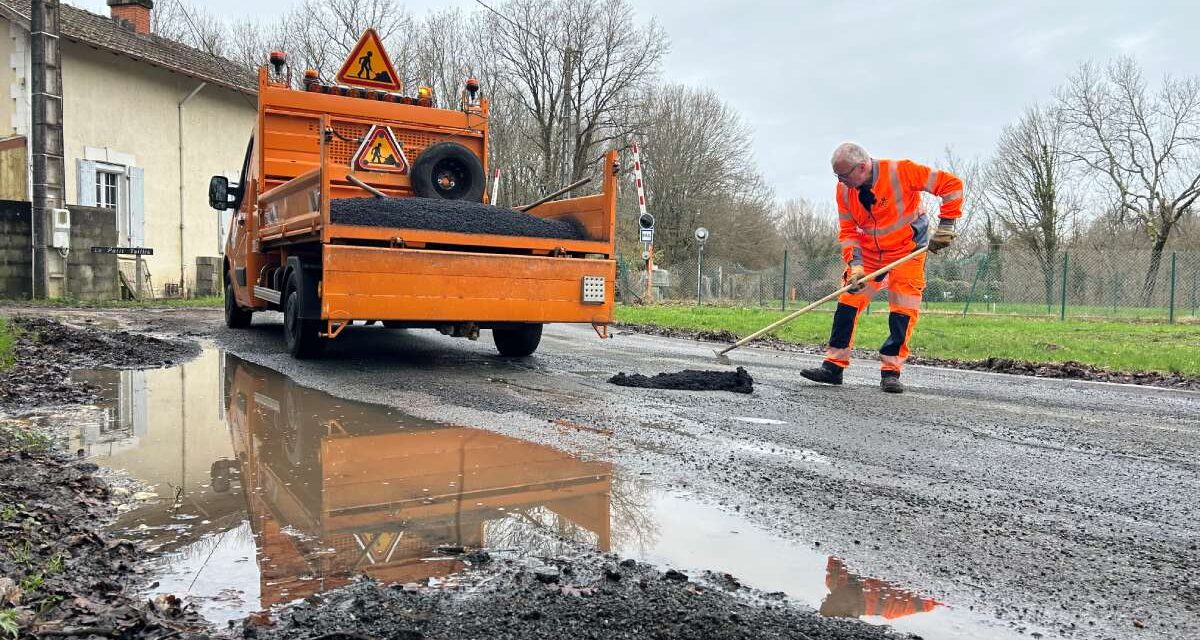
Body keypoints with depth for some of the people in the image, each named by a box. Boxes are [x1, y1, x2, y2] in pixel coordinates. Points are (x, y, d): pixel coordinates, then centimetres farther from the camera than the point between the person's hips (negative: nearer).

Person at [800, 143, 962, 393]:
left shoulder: (901, 171, -25)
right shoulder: (844, 190, -11)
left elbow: (952, 185, -18)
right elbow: (848, 231, -6)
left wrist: (945, 226, -19)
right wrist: (854, 264, -20)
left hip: (907, 251, -4)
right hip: (868, 252, 4)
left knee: (903, 310, -9)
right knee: (848, 301, -4)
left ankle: (891, 371, -1)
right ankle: (834, 366, 1)